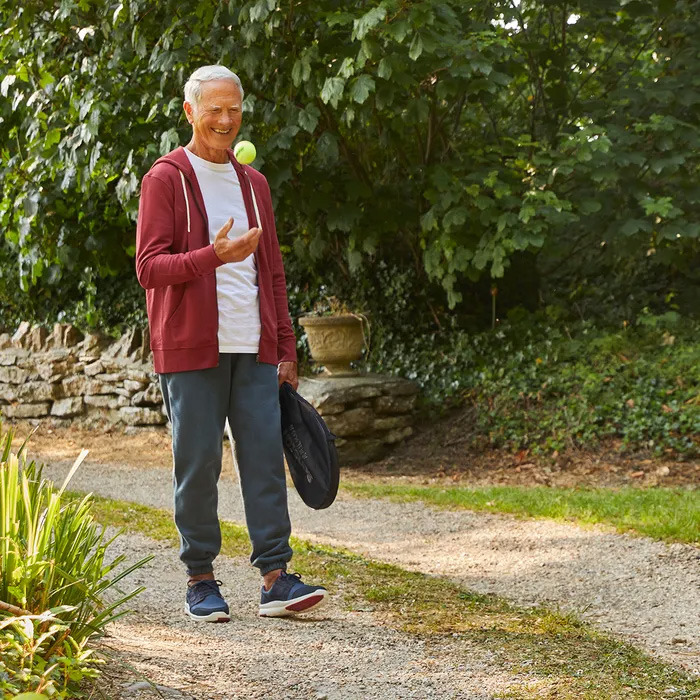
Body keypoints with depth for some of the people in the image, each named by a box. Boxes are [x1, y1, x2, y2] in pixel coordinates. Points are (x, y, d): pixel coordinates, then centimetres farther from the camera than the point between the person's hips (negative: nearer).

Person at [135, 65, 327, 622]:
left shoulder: (253, 183, 18)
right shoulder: (166, 178, 0)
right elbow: (150, 266, -8)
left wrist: (286, 349, 14)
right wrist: (213, 256, -24)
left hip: (253, 348, 5)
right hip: (191, 348, -4)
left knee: (266, 457, -2)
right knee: (198, 464, -1)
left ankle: (276, 578, 0)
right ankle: (200, 580, 9)